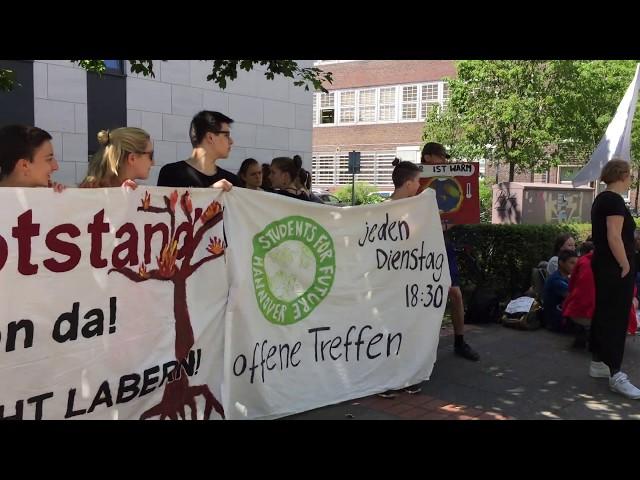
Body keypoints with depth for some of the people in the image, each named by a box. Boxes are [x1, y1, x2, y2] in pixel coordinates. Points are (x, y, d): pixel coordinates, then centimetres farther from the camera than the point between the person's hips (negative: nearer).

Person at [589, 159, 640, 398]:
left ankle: (598, 363, 22)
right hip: (615, 269, -10)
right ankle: (616, 375, -5)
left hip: (602, 266, 10)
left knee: (602, 314, 14)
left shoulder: (601, 199, 13)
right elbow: (614, 237, -23)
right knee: (616, 318, -7)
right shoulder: (615, 200, -16)